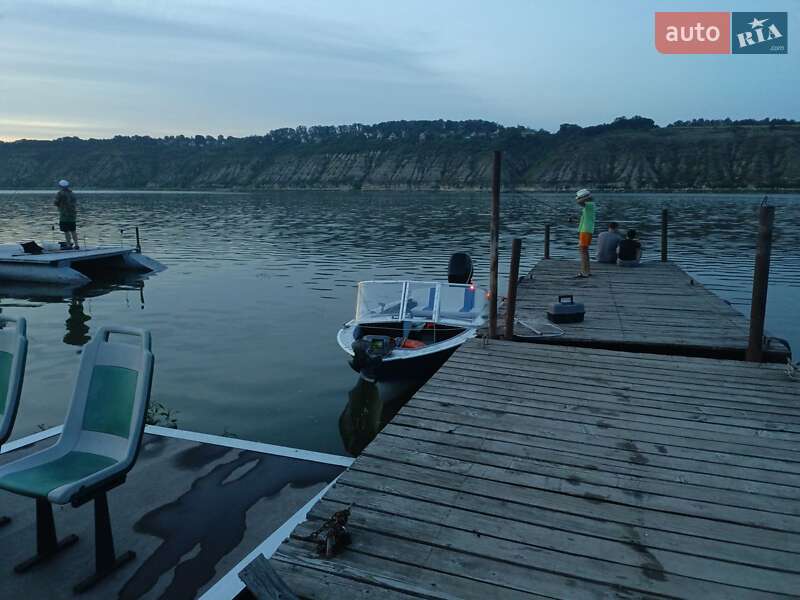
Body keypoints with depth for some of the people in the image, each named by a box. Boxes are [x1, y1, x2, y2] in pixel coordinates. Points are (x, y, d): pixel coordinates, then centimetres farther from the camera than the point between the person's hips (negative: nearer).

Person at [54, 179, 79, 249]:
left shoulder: (60, 193, -9)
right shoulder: (72, 193, 11)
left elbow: (56, 203, -9)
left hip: (64, 215, -7)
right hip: (73, 215, 7)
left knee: (66, 231, -1)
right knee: (73, 231, 11)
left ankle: (69, 244, 0)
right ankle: (76, 245, 11)